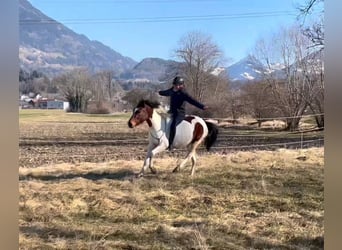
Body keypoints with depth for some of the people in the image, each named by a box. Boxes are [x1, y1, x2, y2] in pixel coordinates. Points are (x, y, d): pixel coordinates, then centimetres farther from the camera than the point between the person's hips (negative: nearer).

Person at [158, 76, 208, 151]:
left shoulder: (183, 93, -14)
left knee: (173, 125, -31)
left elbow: (192, 101, -24)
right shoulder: (171, 91, 8)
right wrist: (159, 92, 55)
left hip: (179, 114, -9)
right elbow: (165, 92, 32)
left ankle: (170, 144, -23)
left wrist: (202, 106, -37)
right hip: (171, 112, 9)